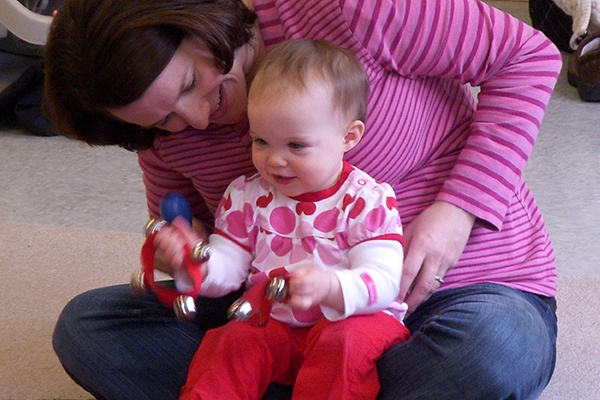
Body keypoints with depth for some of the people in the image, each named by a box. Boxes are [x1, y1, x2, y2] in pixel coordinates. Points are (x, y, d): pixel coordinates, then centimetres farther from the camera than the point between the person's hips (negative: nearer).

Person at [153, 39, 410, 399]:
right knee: (232, 342, -24)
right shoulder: (247, 196, 5)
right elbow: (227, 268, 5)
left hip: (355, 319, -3)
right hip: (274, 323, 3)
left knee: (344, 344, -33)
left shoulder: (369, 201, -9)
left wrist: (330, 287, -40)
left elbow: (383, 281, -19)